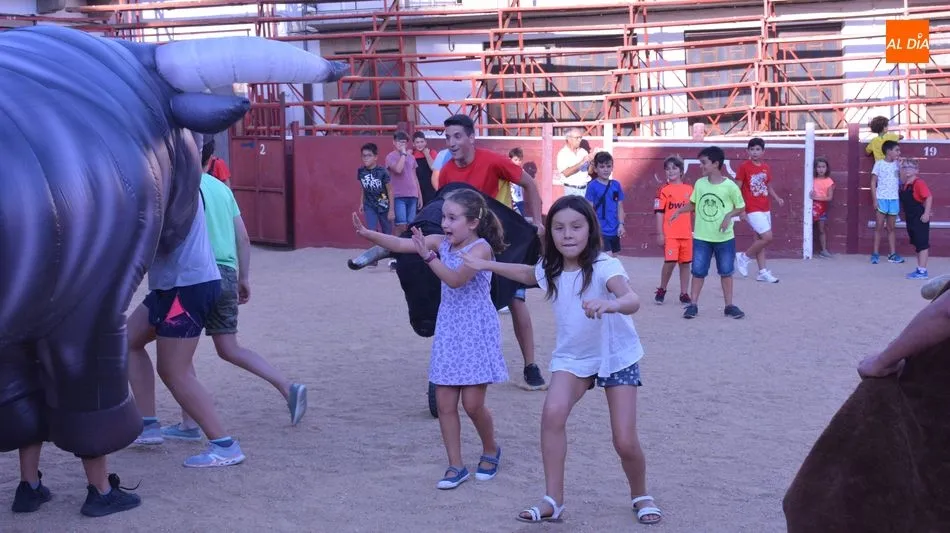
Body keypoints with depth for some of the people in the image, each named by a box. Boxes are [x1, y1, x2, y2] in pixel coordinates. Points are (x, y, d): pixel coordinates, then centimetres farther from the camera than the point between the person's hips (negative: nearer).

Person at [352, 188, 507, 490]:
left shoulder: (481, 248, -15)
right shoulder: (441, 243, 3)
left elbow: (456, 279, -29)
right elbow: (401, 244, -5)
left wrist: (428, 255, -37)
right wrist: (368, 235, -18)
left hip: (476, 332, -6)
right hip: (448, 330, 6)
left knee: (472, 403, -2)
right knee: (445, 403, 3)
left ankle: (491, 450, 26)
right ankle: (456, 466, 14)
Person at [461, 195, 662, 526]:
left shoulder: (604, 267, -28)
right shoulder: (550, 269, -10)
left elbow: (633, 301, -47)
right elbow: (528, 274, 17)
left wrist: (609, 304, -69)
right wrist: (488, 265, 14)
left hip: (617, 357, -4)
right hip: (573, 356, 4)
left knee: (625, 442, -7)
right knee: (553, 413, -24)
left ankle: (640, 496, 26)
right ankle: (553, 501, -12)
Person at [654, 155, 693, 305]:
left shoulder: (689, 189, 8)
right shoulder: (664, 190, -2)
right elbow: (659, 212, -3)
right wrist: (660, 234, -7)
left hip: (686, 234, 4)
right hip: (670, 234, -4)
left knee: (685, 263, 7)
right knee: (670, 262, -10)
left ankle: (684, 294, 17)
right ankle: (662, 290, 12)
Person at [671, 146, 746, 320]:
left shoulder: (730, 186, -10)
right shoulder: (699, 184, -1)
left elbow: (741, 208, 0)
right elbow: (693, 204, 11)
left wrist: (729, 215, -17)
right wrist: (679, 211, -4)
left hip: (724, 237, -2)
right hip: (701, 237, 2)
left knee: (726, 271, 8)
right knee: (698, 271, 4)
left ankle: (729, 305, 18)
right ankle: (693, 305, 12)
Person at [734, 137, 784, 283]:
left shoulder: (766, 167, 8)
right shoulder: (744, 167, -9)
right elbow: (738, 189, -8)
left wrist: (777, 198, 1)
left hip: (765, 209, 6)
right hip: (752, 209, -6)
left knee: (760, 239, 10)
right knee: (767, 237, -13)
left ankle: (763, 272, 15)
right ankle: (744, 257, 5)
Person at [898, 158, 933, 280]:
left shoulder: (918, 183, -16)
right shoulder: (904, 185, 10)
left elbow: (929, 197, -21)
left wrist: (926, 213, -23)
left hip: (920, 219, -9)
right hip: (910, 219, 9)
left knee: (922, 244, -5)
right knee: (917, 244, 15)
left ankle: (922, 271, -3)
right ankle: (920, 269, 22)